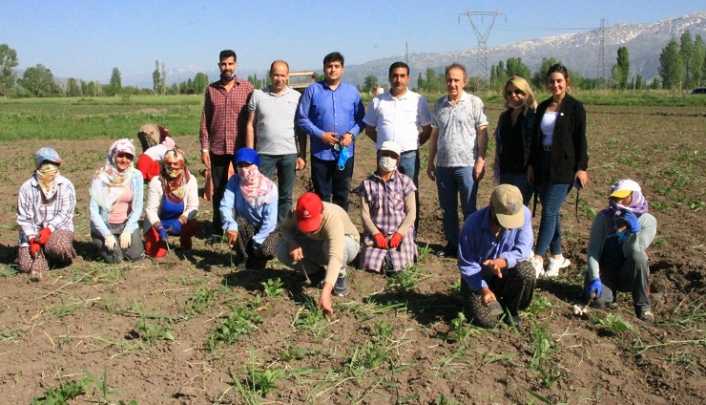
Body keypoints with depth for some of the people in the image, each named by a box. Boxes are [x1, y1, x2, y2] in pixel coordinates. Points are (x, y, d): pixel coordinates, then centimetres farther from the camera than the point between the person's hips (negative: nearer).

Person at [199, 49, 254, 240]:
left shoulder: (247, 87, 1)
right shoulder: (211, 89, 8)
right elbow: (205, 120, 8)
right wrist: (204, 148, 3)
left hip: (242, 149, -2)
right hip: (218, 149, 2)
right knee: (218, 191, 9)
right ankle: (217, 230, 20)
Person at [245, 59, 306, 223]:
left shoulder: (296, 97, 4)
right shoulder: (258, 95, 4)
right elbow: (250, 125, 4)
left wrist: (302, 156, -1)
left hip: (290, 154, 0)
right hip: (264, 154, 0)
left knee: (285, 196, 8)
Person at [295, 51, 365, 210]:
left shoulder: (352, 91, 6)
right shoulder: (312, 90, -1)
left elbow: (361, 118, 6)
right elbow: (302, 118, -3)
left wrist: (351, 134, -12)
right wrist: (320, 134, -14)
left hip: (345, 152, 2)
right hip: (320, 152, -1)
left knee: (342, 194, 12)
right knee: (322, 196, 7)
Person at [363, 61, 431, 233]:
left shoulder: (418, 100, 3)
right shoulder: (378, 101, 7)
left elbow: (427, 129, 7)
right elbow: (369, 129, 13)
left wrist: (414, 144, 3)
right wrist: (383, 142, 6)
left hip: (409, 156, -1)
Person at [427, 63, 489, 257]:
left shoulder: (474, 103, -3)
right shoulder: (440, 104, 10)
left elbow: (482, 133, -5)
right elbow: (435, 134, 13)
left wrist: (481, 161, -11)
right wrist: (431, 161, 12)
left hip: (466, 164, -4)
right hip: (443, 165, 5)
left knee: (469, 209, 3)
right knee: (448, 208, 12)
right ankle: (452, 244, 25)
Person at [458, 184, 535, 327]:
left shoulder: (524, 214, -22)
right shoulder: (473, 224, -27)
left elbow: (523, 249, -22)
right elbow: (466, 264, -18)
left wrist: (503, 261, -43)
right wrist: (483, 289, -31)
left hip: (506, 270, 2)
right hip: (478, 276, -2)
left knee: (526, 272, -31)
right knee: (486, 320, -17)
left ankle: (511, 308, 1)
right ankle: (495, 300, 22)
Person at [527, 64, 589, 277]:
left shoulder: (575, 107, -4)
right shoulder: (542, 107, 12)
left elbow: (581, 139, -6)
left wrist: (582, 167, -11)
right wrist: (531, 165, 10)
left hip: (563, 167, -6)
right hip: (543, 166, 6)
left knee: (549, 212, -10)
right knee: (551, 212, 9)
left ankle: (537, 260, -8)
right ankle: (557, 257, 19)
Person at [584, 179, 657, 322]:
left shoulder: (647, 220, -10)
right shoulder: (604, 217, -6)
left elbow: (633, 252, -20)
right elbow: (593, 250, -11)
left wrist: (634, 230, -36)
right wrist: (594, 278, -23)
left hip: (629, 275, 0)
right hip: (606, 271, 0)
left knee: (638, 255, -33)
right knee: (597, 299, -28)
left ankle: (643, 305, -15)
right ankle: (610, 291, 11)